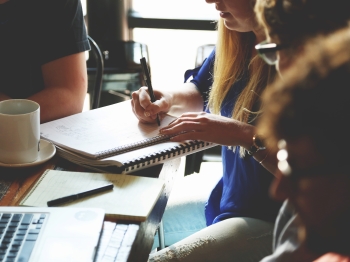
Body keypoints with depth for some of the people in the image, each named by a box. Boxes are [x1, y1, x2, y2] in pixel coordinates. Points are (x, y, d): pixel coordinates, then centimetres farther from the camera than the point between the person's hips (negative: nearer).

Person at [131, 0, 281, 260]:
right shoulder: (236, 42, 2)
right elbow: (199, 91, 22)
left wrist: (247, 134, -28)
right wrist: (168, 99, 1)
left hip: (274, 220, -8)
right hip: (226, 201, 8)